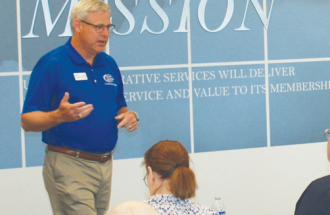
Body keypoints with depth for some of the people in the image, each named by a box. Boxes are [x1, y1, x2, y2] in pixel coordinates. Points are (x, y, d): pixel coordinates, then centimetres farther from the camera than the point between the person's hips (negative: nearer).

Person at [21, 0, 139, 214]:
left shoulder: (109, 64, 14)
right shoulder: (51, 64, -9)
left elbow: (120, 107, 24)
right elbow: (27, 121, -11)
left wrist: (129, 116, 0)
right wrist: (59, 116, -31)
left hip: (105, 164, 7)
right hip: (69, 166, -7)